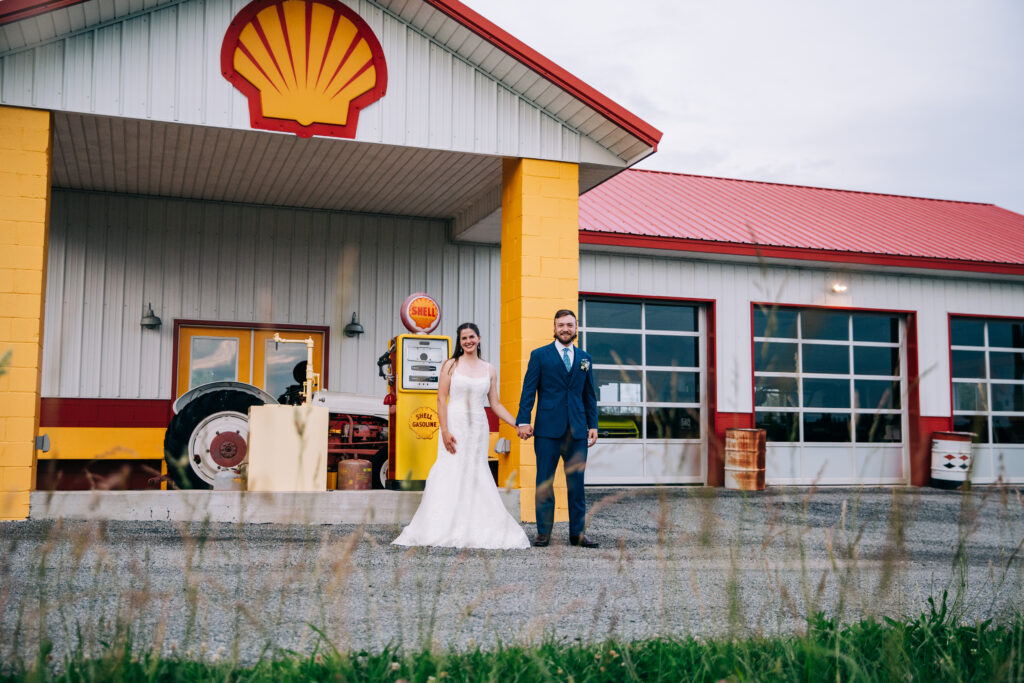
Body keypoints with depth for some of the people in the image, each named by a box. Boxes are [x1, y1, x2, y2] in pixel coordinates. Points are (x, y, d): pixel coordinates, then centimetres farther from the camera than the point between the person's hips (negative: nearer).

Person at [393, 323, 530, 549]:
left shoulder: (489, 370, 11)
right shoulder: (451, 365, 2)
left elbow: (495, 404, 13)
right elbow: (441, 399, -3)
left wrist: (518, 425, 5)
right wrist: (445, 432, -13)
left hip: (478, 427, 3)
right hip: (454, 424, -3)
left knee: (476, 476, 2)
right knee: (450, 474, -7)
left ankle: (476, 530, 7)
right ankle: (444, 530, -2)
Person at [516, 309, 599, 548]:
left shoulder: (584, 358, 14)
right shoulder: (540, 355, 5)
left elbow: (589, 395, 16)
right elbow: (528, 390, 0)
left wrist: (593, 425, 9)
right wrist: (523, 421, -9)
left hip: (577, 430, 3)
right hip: (548, 429, -3)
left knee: (577, 483, 5)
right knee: (544, 482, 1)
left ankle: (577, 533, 12)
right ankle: (543, 532, 9)